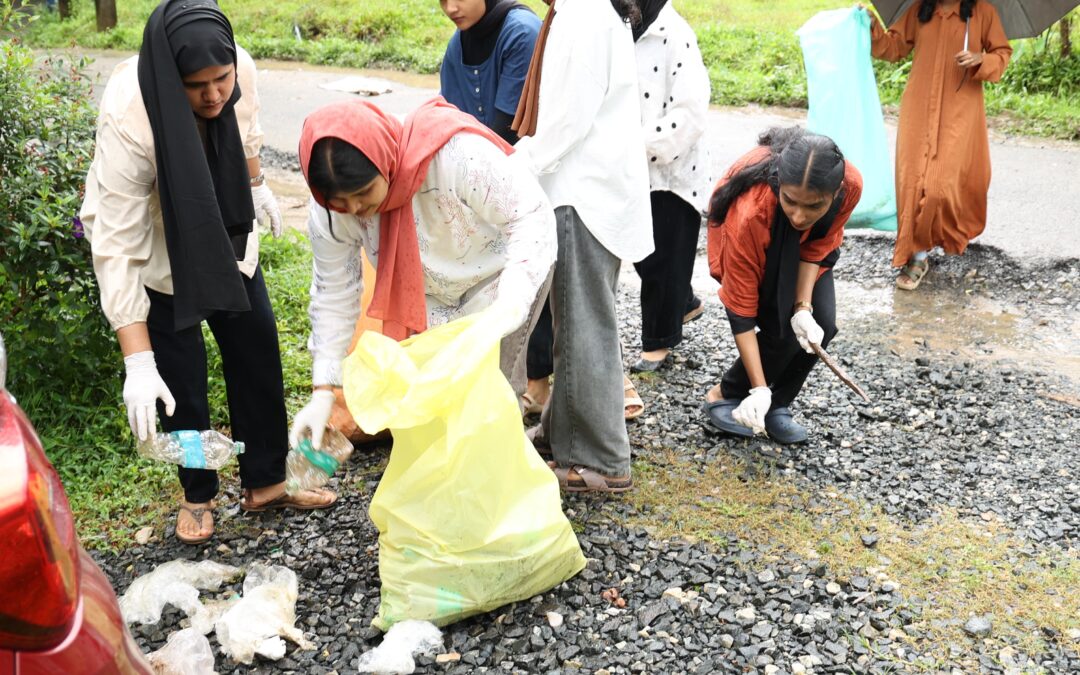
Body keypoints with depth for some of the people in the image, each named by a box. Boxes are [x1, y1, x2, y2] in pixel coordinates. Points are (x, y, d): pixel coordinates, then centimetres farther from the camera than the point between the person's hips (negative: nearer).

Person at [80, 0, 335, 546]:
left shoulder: (239, 70, -24)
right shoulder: (128, 119, -38)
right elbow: (117, 247, -37)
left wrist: (257, 186, 20)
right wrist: (138, 363, -40)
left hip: (224, 231, 5)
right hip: (153, 243, -5)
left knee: (256, 343, 7)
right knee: (180, 373, -2)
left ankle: (266, 482, 21)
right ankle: (198, 495, 22)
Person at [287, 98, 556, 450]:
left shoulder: (457, 154, -39)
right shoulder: (329, 211, -23)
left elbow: (533, 214, -31)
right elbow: (334, 293, -11)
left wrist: (509, 305, -44)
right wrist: (323, 393, -13)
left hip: (502, 270, -4)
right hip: (429, 294, 4)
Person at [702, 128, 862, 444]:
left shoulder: (851, 184, -35)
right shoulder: (750, 213, -43)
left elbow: (820, 245, -15)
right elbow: (740, 309, -34)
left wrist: (803, 307, -29)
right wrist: (759, 390, -34)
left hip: (804, 242, 4)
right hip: (753, 245, -4)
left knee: (822, 325, -13)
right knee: (783, 331, -19)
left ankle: (777, 406, 7)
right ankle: (725, 396, 5)